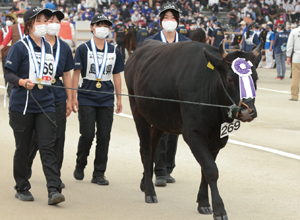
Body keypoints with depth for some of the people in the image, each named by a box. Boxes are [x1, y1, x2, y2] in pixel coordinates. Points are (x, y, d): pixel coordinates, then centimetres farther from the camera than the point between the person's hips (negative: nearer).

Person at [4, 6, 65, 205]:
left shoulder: (48, 47, 13)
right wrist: (22, 82, -25)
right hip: (22, 106, -3)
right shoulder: (20, 47, -4)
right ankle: (22, 189, 19)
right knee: (23, 149, 6)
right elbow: (8, 72, -8)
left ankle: (54, 190, -14)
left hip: (45, 106, 4)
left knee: (48, 148, -7)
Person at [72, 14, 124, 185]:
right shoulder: (84, 49, 0)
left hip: (106, 100, 3)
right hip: (86, 99, -3)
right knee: (87, 135, -7)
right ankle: (80, 166, 18)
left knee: (104, 137, 1)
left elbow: (117, 75, 14)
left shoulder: (114, 51, 10)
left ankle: (99, 174, 9)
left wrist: (119, 99, 11)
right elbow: (76, 73, -1)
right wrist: (73, 97, -6)